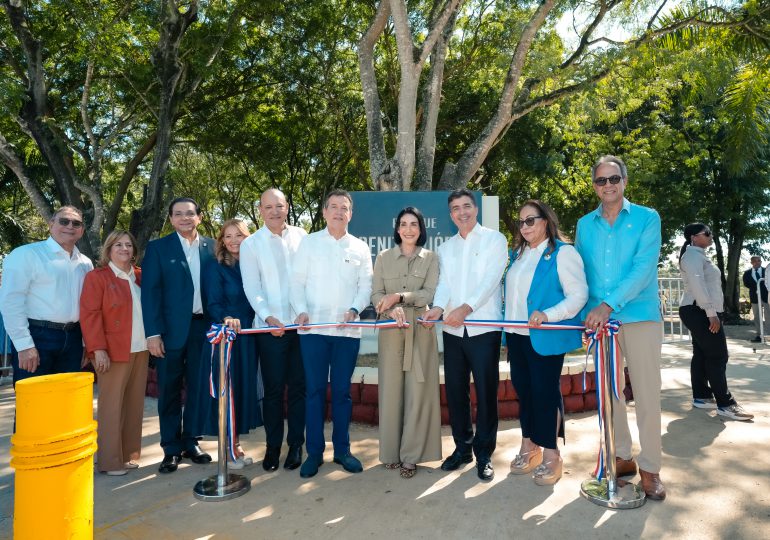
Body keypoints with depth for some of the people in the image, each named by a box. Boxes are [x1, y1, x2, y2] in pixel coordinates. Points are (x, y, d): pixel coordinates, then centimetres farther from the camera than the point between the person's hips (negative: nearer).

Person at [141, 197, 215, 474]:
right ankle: (171, 449, 21)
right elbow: (150, 292, -4)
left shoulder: (211, 247, 6)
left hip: (203, 327, 2)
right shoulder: (157, 248, 1)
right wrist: (153, 333, -11)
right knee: (169, 391, 8)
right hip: (171, 329, -2)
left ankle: (190, 442, 27)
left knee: (198, 389, 11)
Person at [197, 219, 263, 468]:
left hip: (248, 338, 4)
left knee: (245, 389, 10)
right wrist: (227, 319, -31)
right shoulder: (215, 267, -5)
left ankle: (236, 444, 26)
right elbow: (213, 304, -12)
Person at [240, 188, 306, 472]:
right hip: (271, 327, -1)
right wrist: (268, 316, -17)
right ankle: (273, 446, 22)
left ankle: (296, 445, 22)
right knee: (273, 389, 6)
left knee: (299, 386, 8)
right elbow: (252, 288, -3)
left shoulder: (301, 236, 7)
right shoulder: (250, 244, 2)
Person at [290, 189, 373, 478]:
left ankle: (342, 449, 22)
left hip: (347, 329, 1)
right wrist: (301, 310, -14)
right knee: (314, 390, 5)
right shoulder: (309, 242, 6)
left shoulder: (360, 248, 9)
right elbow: (297, 281, 1)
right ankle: (314, 452, 16)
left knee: (342, 391, 9)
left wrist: (354, 309, -13)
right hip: (313, 327, -1)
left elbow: (365, 285, 6)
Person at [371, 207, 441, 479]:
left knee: (418, 391, 1)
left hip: (420, 330, -1)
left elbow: (431, 294, -5)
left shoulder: (431, 258, 5)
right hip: (391, 330, 1)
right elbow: (376, 294, 1)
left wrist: (399, 296, -17)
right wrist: (393, 309, -19)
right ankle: (391, 451, 18)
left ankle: (411, 455, 11)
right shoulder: (383, 257, 8)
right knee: (391, 390, 4)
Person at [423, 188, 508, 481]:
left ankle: (484, 454, 15)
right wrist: (438, 306, -19)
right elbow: (444, 283, 3)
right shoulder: (445, 248, 16)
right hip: (453, 329, 5)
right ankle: (462, 447, 26)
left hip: (484, 328, -4)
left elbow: (491, 279, -11)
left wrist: (466, 307, -24)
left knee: (486, 392, 1)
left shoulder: (494, 239, 2)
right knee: (455, 390, 10)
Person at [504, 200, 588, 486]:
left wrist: (547, 315, -26)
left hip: (545, 337, -7)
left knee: (546, 391, 0)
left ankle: (551, 454, 14)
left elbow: (579, 295, -14)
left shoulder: (563, 252, -7)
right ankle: (528, 447, 26)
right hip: (516, 335, 7)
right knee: (523, 389, 12)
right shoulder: (518, 254, 15)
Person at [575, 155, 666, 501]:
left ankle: (650, 468, 13)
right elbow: (580, 273, 10)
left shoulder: (647, 218, 0)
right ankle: (621, 457, 24)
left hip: (640, 317, -3)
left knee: (646, 393, 0)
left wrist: (609, 304, -22)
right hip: (599, 318, 3)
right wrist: (587, 313, -3)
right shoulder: (585, 225, 10)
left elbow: (643, 267, -12)